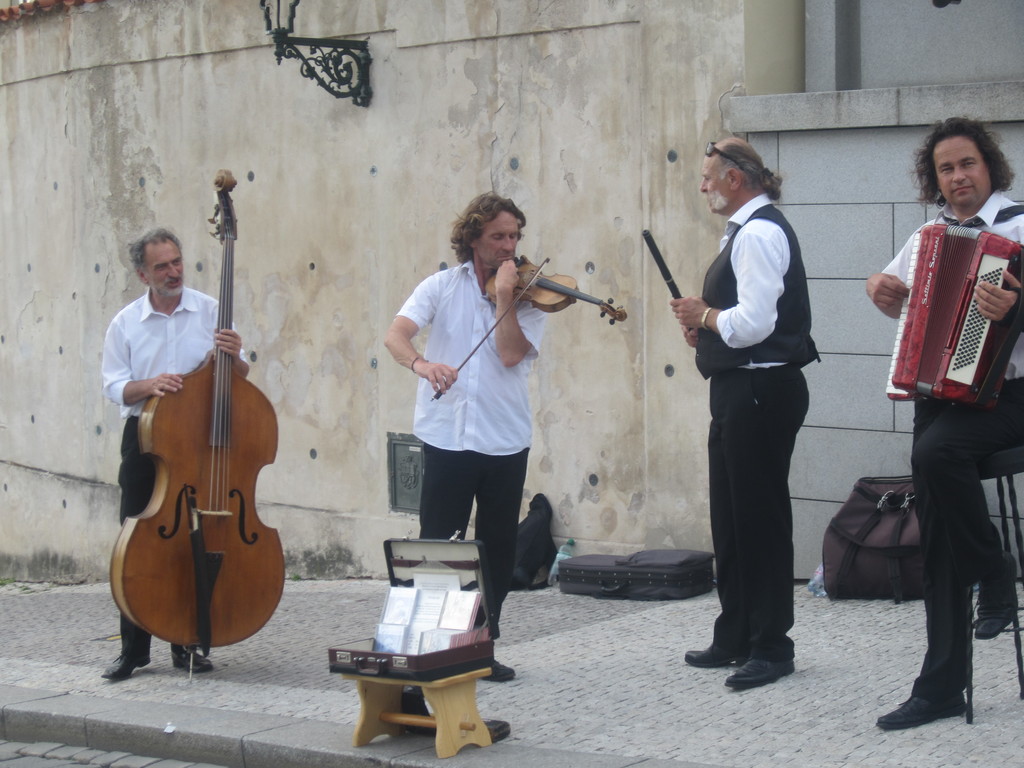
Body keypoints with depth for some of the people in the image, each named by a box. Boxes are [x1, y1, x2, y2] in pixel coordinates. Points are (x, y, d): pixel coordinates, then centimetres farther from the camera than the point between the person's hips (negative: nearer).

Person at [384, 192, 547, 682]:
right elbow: (395, 335, -13)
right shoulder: (442, 287, 3)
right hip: (446, 436, -1)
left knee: (498, 551, 7)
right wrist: (420, 363, -33)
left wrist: (504, 295, -15)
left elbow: (511, 354, -12)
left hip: (505, 440, 2)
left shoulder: (527, 295, 5)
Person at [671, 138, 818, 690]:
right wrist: (706, 326, 7)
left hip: (762, 391, -11)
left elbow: (754, 322, -25)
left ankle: (771, 647, 5)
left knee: (760, 518, -4)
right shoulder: (744, 231, 17)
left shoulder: (759, 233, -16)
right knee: (731, 519, 16)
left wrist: (705, 315, -9)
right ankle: (735, 638, 27)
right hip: (740, 391, 11)